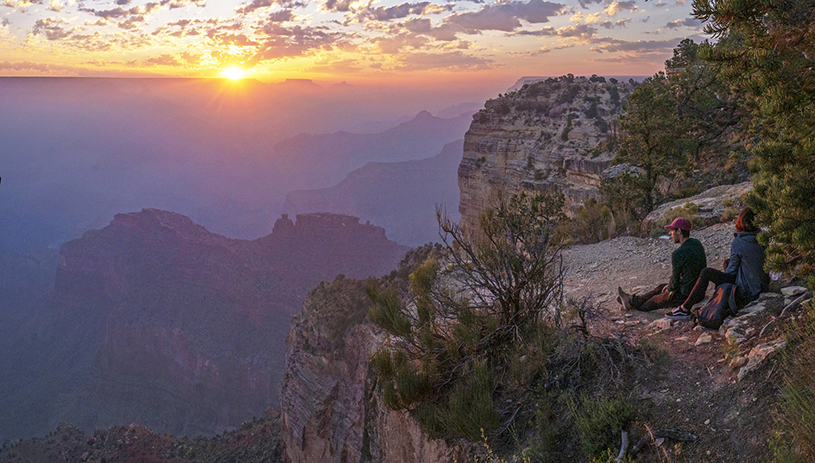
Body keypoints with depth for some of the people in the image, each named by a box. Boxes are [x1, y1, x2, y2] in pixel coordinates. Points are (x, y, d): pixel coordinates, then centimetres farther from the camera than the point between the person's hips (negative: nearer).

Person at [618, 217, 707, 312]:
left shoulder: (678, 254, -26)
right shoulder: (697, 243, 2)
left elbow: (675, 280, -17)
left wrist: (669, 289, 5)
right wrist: (670, 285, 16)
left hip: (684, 294, -8)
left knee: (656, 300, 15)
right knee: (661, 287, 23)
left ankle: (633, 302, 36)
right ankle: (633, 300, 35)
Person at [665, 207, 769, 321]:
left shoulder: (738, 242, -16)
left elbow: (731, 271, -10)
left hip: (746, 293, -8)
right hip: (762, 287, 8)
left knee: (706, 273, -8)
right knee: (728, 262, 22)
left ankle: (685, 309, -5)